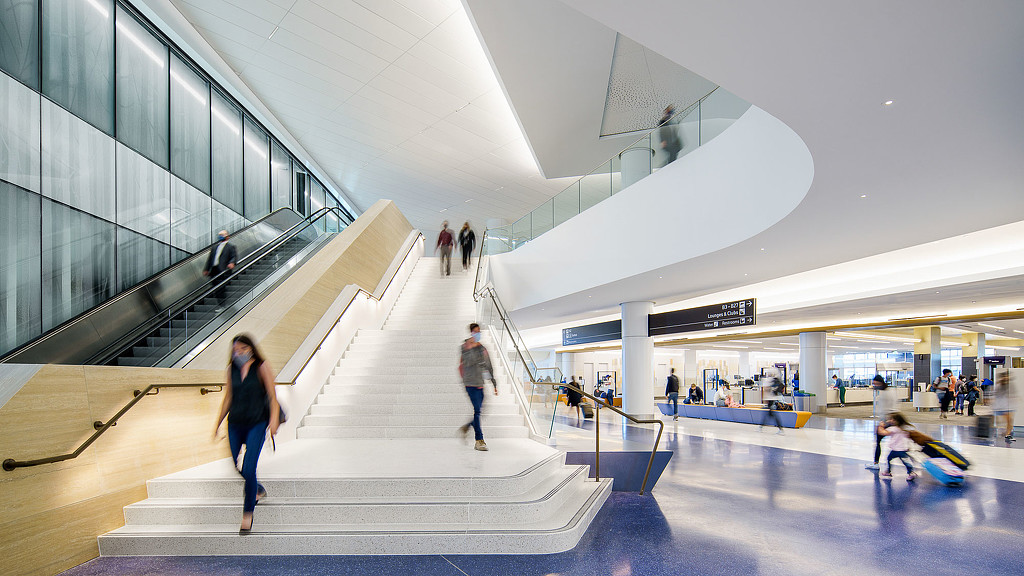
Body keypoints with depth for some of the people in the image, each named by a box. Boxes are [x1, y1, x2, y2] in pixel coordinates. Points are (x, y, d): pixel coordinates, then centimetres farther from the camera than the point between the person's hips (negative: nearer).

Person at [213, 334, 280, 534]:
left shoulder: (261, 367, -6)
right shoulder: (231, 368, 6)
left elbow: (272, 397, -6)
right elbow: (228, 397, 15)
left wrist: (274, 418, -19)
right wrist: (218, 423, 16)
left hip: (257, 423, -5)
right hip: (235, 423, 5)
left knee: (248, 468, -11)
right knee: (237, 466, 13)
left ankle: (248, 514, 4)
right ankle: (258, 490, 42)